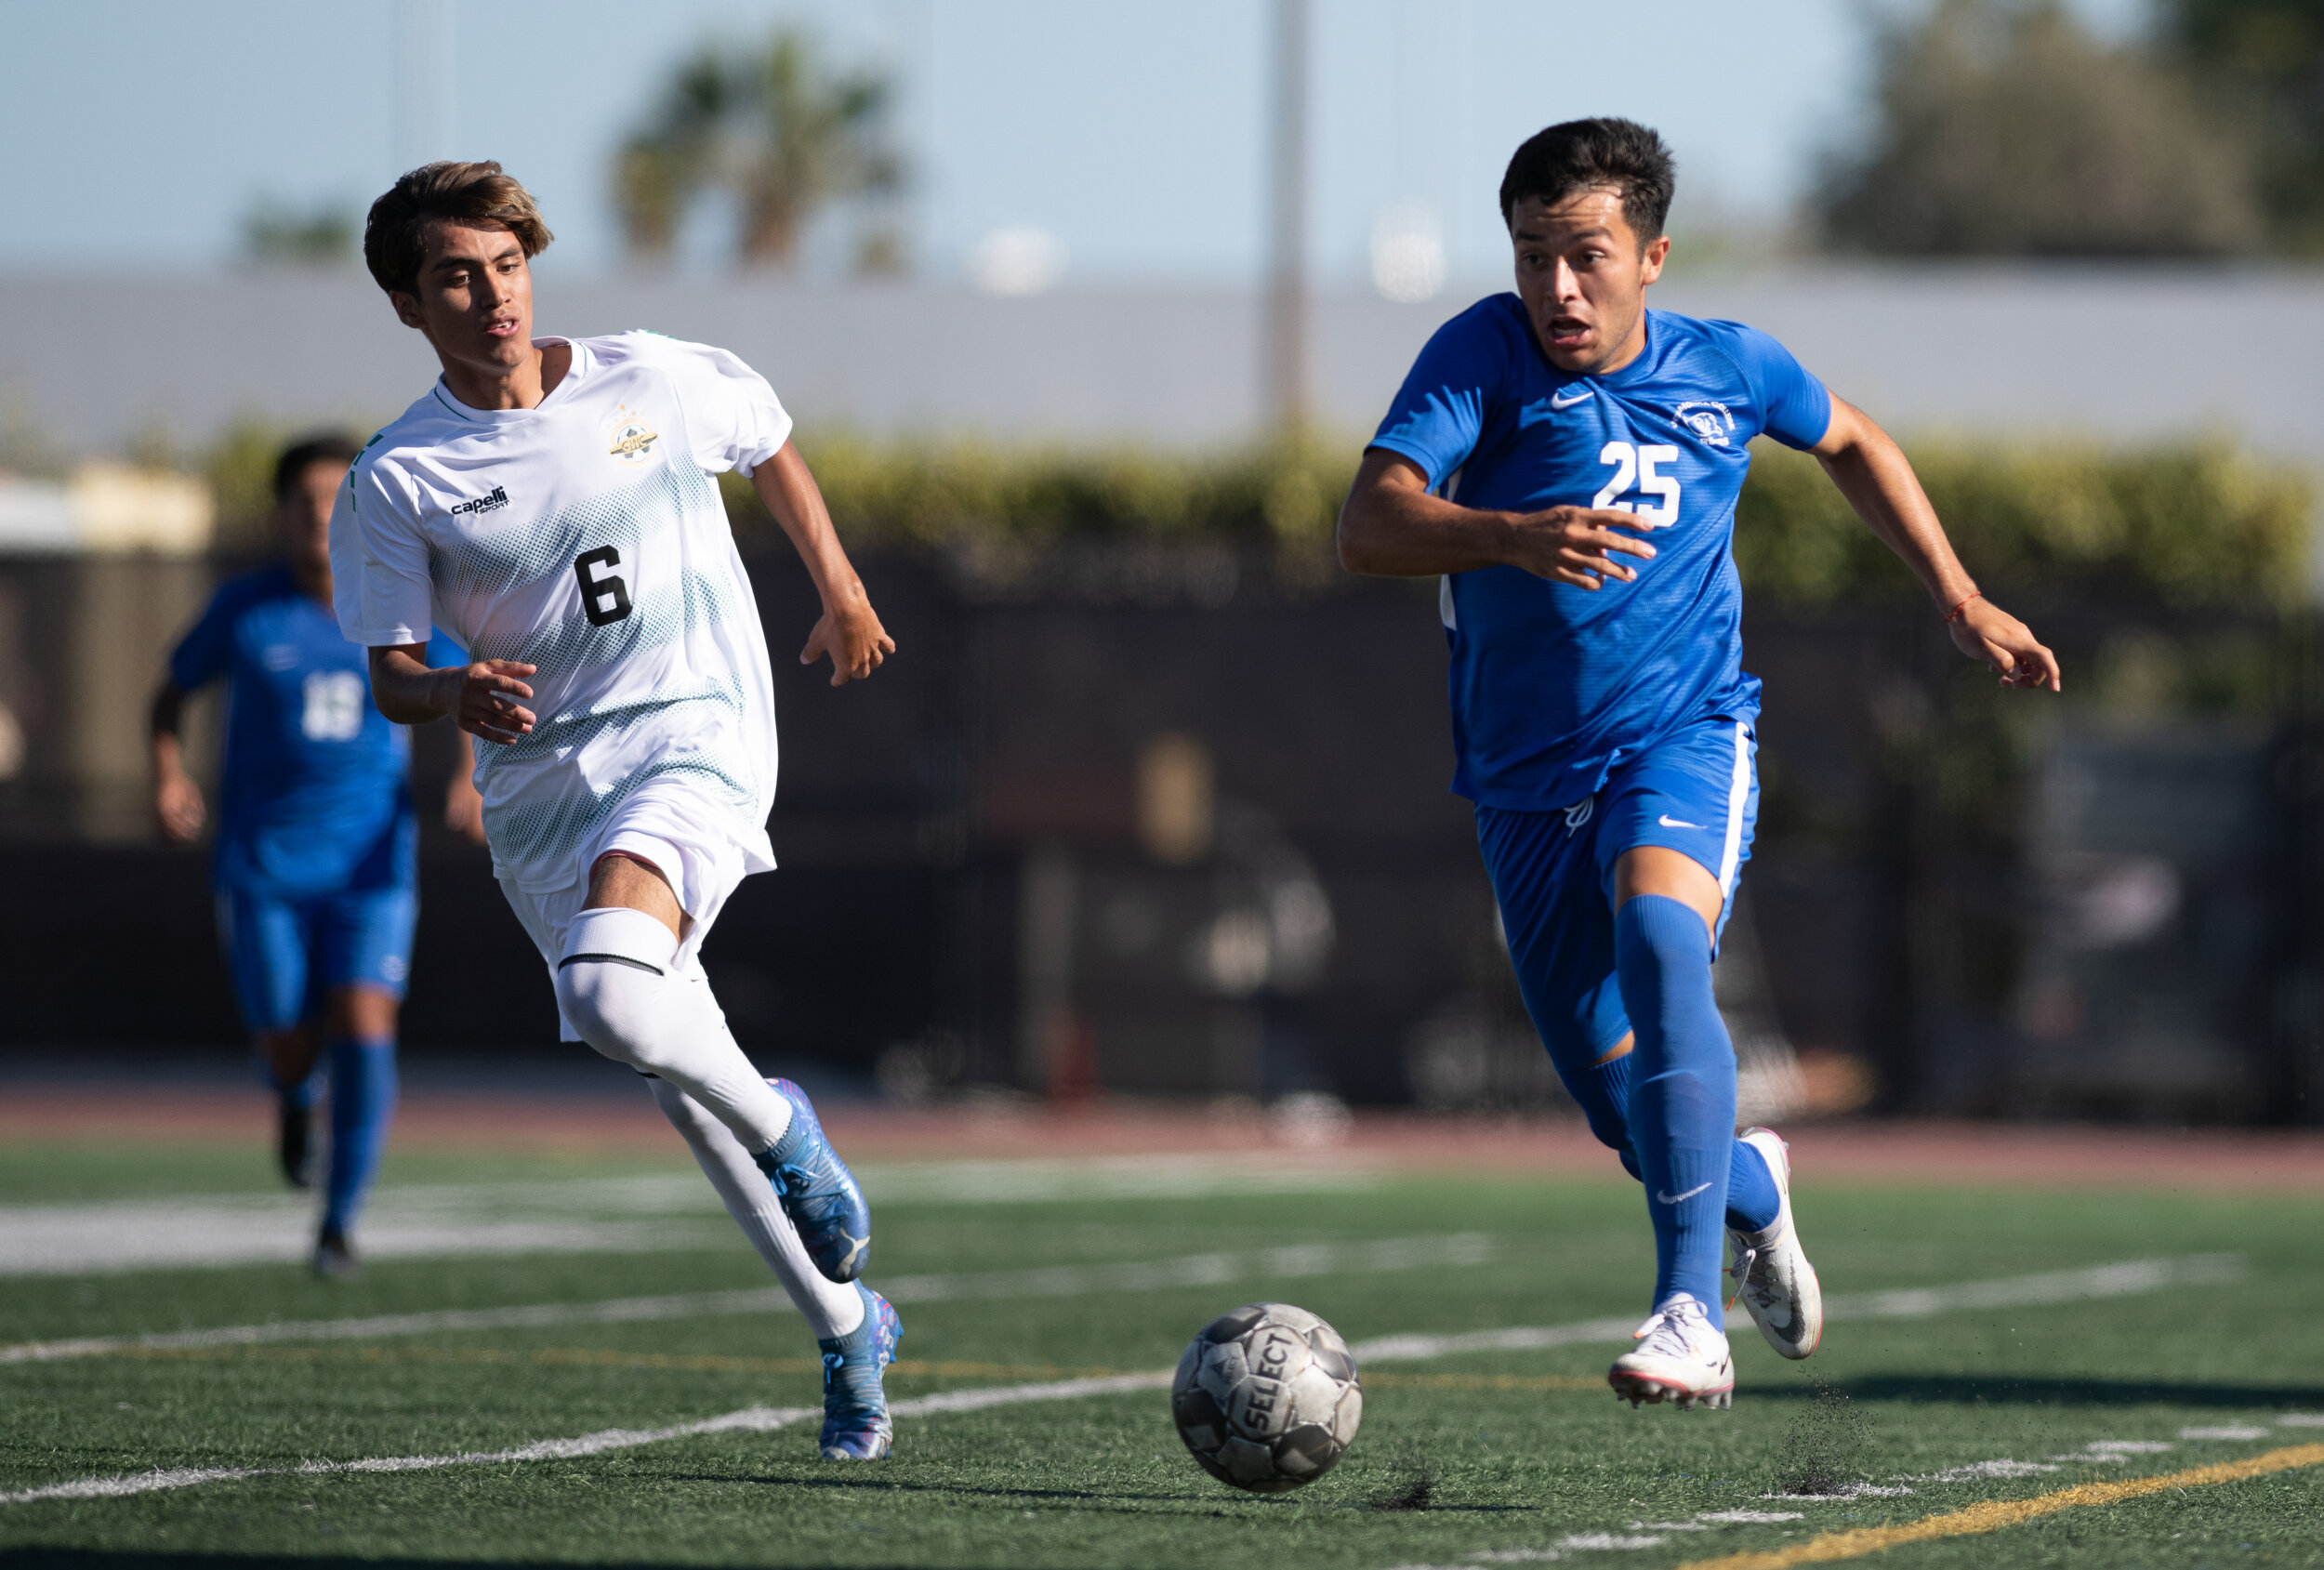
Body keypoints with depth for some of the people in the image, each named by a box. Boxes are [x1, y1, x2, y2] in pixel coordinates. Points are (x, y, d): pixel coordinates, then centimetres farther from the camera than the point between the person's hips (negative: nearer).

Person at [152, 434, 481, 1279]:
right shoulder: (245, 609, -4)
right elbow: (171, 692, 10)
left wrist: (471, 778, -7)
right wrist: (169, 774, -9)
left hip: (371, 866, 0)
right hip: (263, 864, 0)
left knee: (363, 1034, -17)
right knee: (291, 1053, 0)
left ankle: (339, 1223, -3)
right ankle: (295, 1091, 41)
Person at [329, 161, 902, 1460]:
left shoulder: (659, 382, 0)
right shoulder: (397, 482, -2)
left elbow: (771, 444, 21)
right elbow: (391, 675, -2)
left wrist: (843, 595, 27)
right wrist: (453, 692, -24)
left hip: (697, 735, -3)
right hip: (541, 783, 3)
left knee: (610, 990, -32)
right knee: (684, 1083, 8)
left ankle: (783, 1127, -3)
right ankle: (849, 1332, 24)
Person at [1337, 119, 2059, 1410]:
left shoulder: (1729, 369, -1)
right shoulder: (1484, 355, -9)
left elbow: (1851, 444, 22)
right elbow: (1369, 529, -23)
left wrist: (1960, 600, 17)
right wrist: (1514, 537, -41)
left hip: (1685, 737, -1)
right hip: (1527, 779, 1)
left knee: (1658, 935, -33)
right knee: (1620, 1099, 5)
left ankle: (1693, 1317, -38)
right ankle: (1750, 1190, 44)